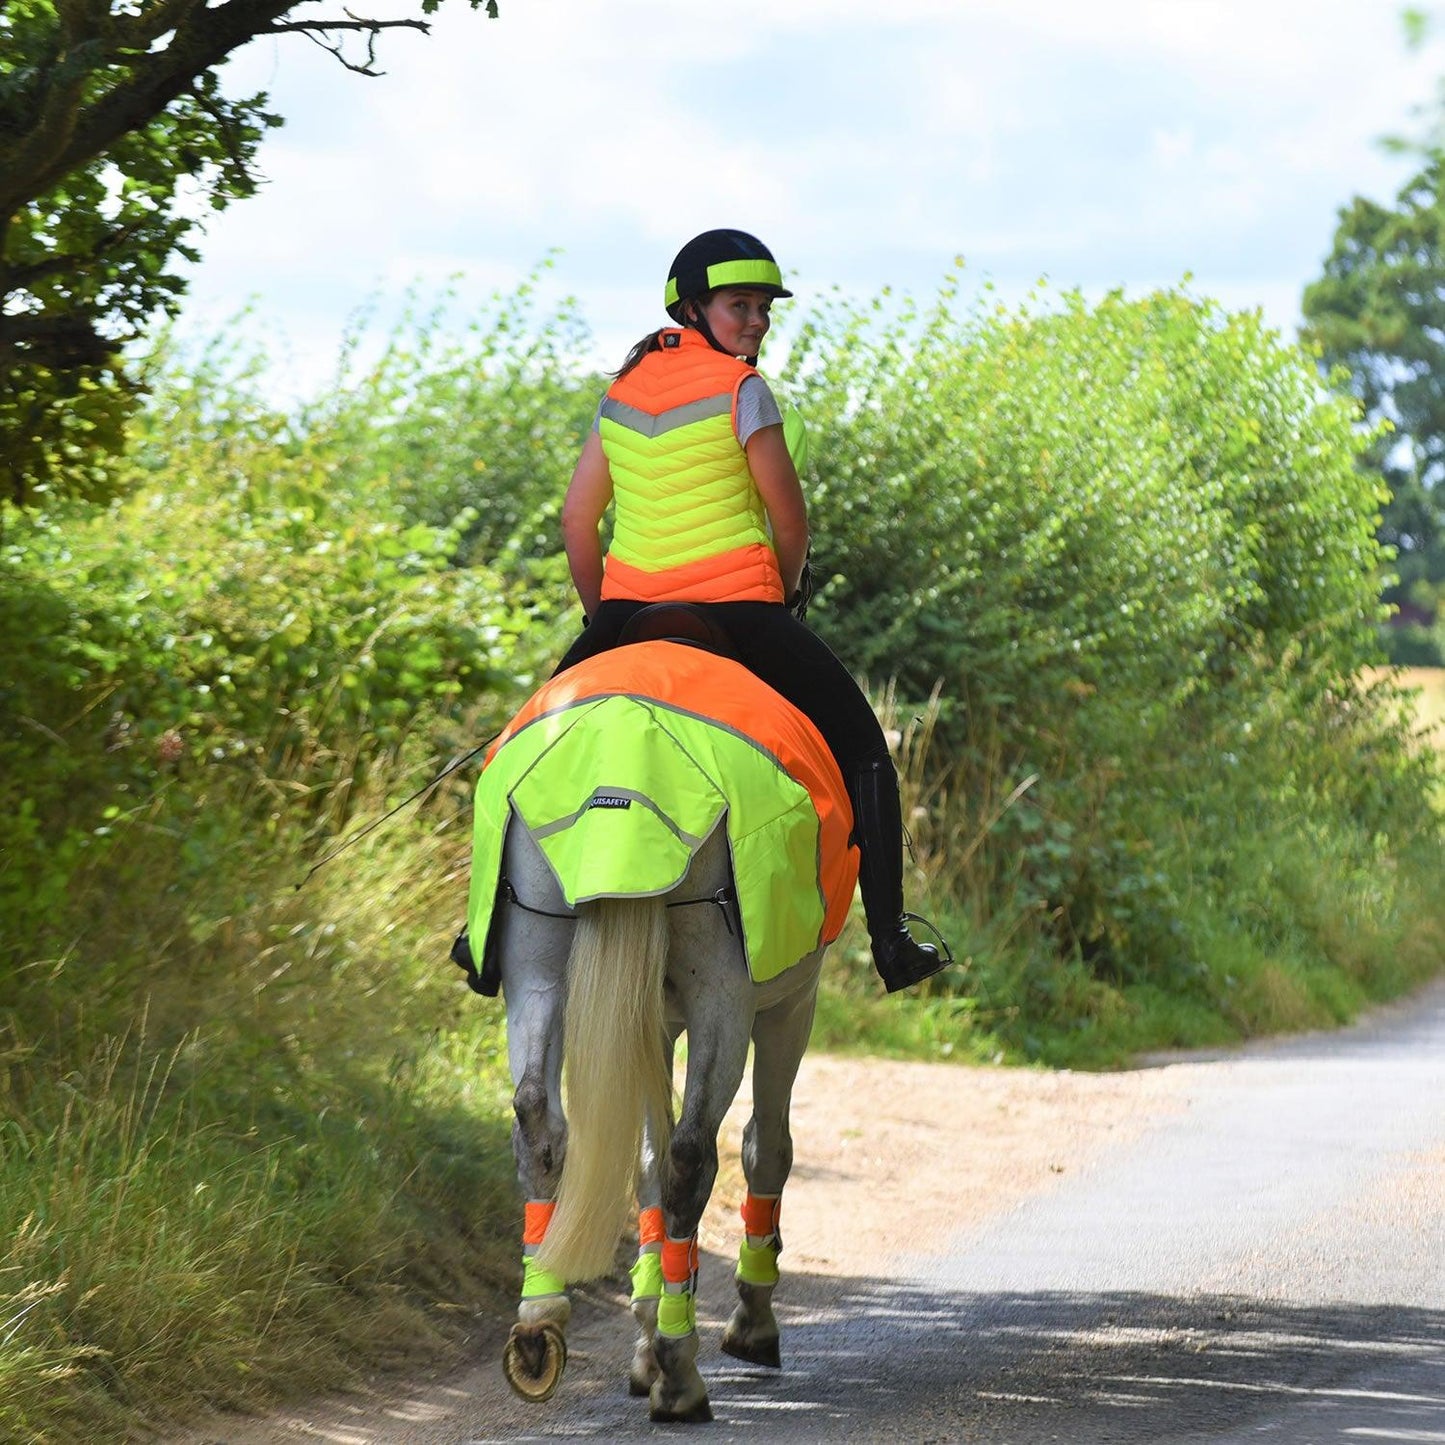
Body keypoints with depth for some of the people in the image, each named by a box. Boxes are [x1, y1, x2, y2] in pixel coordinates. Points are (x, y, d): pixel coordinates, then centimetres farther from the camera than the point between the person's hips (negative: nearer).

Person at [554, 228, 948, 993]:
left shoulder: (621, 392, 9)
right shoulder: (741, 388, -8)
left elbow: (577, 516, 10)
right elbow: (789, 516, -6)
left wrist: (601, 616, 20)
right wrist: (785, 592, 12)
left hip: (628, 611, 5)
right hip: (737, 611, -5)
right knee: (860, 746, 9)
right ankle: (889, 937, 2)